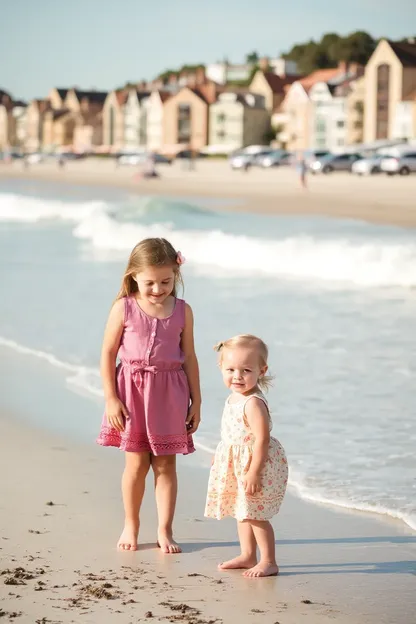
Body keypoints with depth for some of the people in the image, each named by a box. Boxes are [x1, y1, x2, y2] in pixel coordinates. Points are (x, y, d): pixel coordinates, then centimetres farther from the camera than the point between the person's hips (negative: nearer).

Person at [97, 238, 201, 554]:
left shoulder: (183, 311, 0)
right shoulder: (124, 308, -6)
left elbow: (189, 357, 5)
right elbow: (108, 354, -3)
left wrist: (196, 402, 6)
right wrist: (111, 398, -8)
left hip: (169, 394, 1)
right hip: (133, 391, -1)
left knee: (165, 465, 5)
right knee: (136, 463, 5)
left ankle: (165, 530, 13)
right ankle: (131, 525, 22)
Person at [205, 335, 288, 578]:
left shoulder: (253, 403, -26)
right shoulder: (235, 398, 5)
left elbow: (262, 440, -28)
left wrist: (254, 473, -27)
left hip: (256, 464, -10)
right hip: (238, 465, 10)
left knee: (255, 514, -4)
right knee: (243, 512, 19)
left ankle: (269, 561, 7)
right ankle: (248, 555, 33)